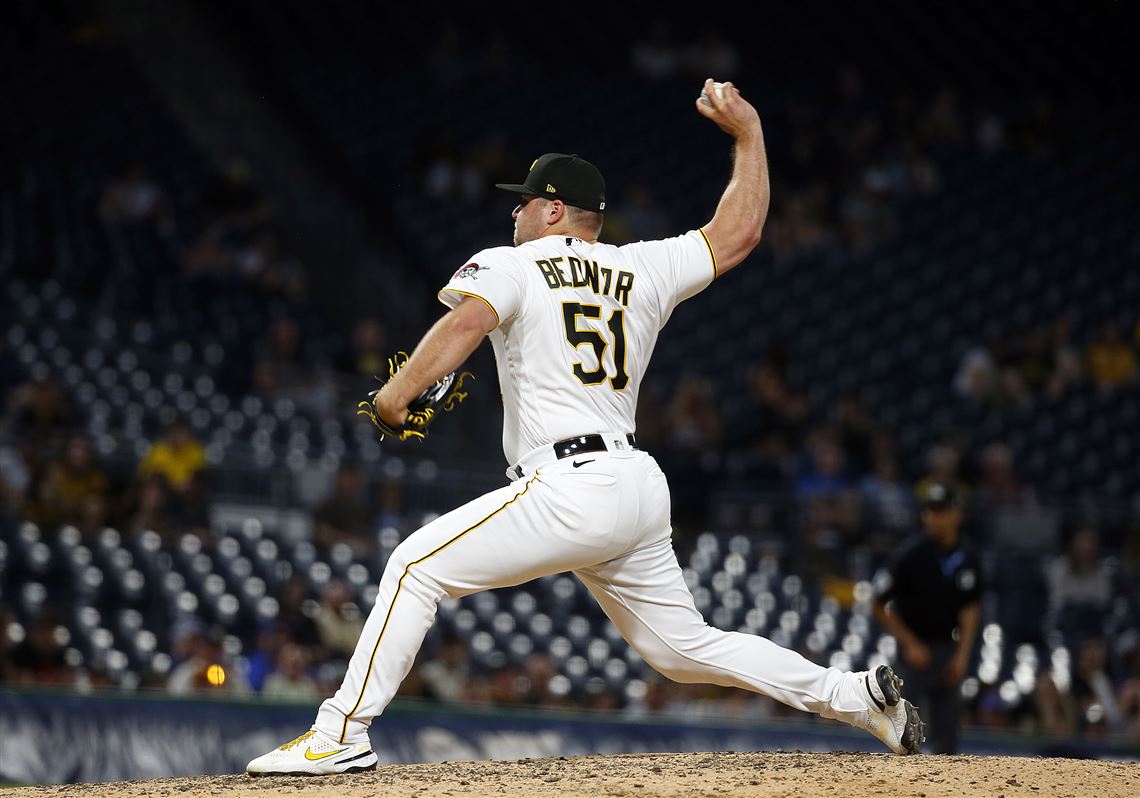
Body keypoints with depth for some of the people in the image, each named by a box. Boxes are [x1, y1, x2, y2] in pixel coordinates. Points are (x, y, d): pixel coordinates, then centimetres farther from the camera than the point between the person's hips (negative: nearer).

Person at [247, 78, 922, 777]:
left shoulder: (510, 265, 2)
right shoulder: (643, 270, 17)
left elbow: (468, 320, -18)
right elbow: (740, 230, 23)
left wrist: (400, 389, -21)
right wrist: (747, 131, 31)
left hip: (571, 489, -7)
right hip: (643, 488, 7)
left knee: (418, 566, -4)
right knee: (686, 647, 19)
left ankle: (342, 736, -12)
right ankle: (860, 694, 12)